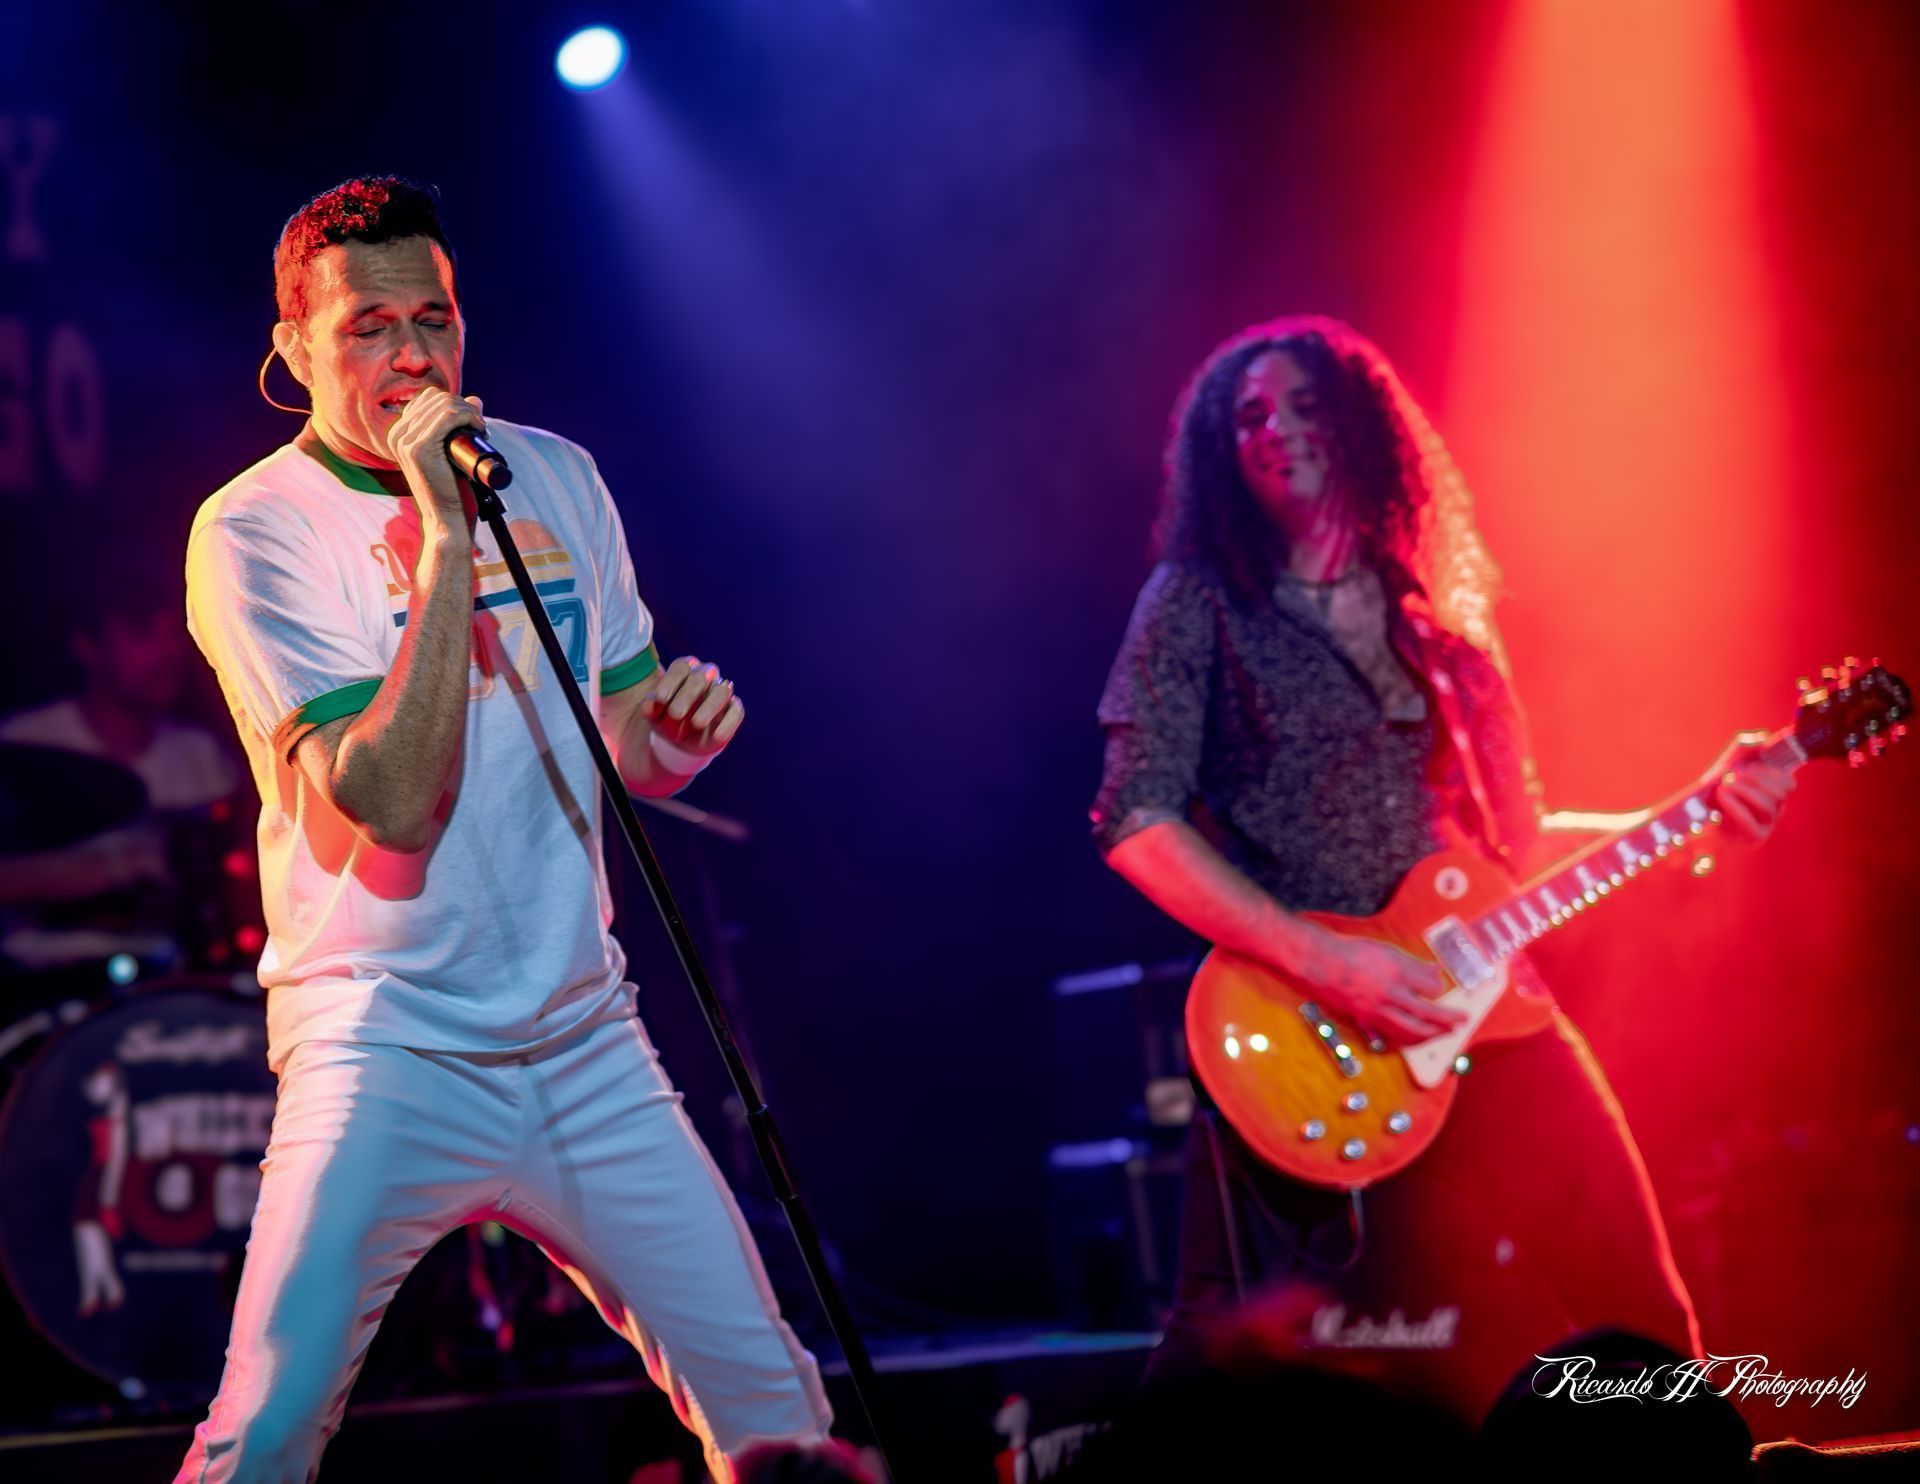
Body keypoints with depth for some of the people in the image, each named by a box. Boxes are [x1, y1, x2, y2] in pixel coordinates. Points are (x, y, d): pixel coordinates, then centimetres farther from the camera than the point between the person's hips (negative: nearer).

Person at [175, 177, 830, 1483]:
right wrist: (442, 534, -21)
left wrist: (682, 727, -7)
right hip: (388, 1055, -5)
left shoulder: (555, 479, 9)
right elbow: (389, 802, -20)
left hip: (585, 1043, 5)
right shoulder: (254, 531, -9)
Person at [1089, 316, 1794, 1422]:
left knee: (1639, 1336, -1)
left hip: (1486, 1017, 5)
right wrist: (1323, 962, -16)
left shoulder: (1441, 623, 17)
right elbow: (1138, 820, -7)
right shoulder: (1198, 603, 2)